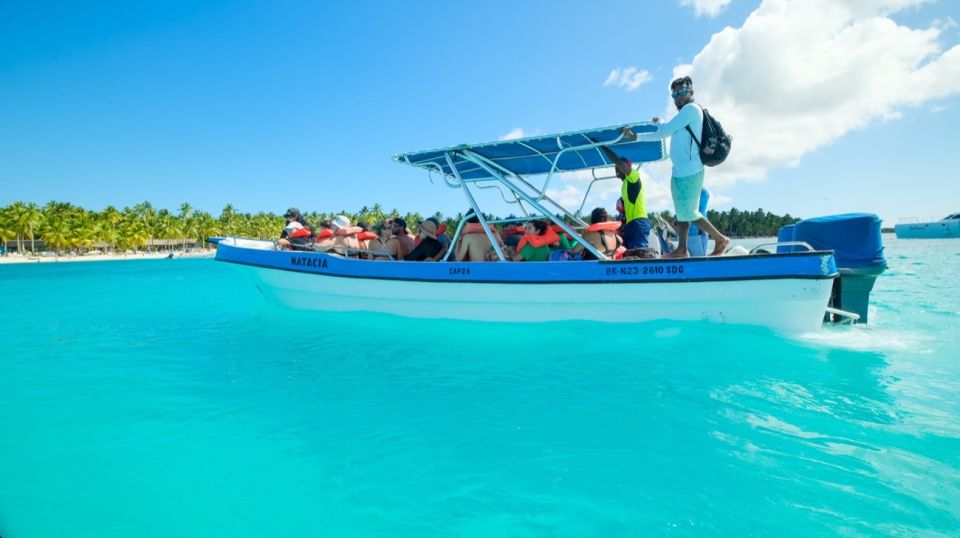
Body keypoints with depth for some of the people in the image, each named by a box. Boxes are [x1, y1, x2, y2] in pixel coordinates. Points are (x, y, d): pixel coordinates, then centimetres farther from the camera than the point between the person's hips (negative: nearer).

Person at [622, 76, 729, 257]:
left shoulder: (691, 108, -9)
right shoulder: (686, 112, 21)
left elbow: (665, 132, -16)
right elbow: (662, 134, 28)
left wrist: (659, 124, 2)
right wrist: (635, 136, 25)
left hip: (689, 172, -10)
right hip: (681, 172, 10)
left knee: (688, 212, -6)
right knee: (682, 212, 9)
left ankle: (720, 239, 6)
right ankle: (682, 249, 13)